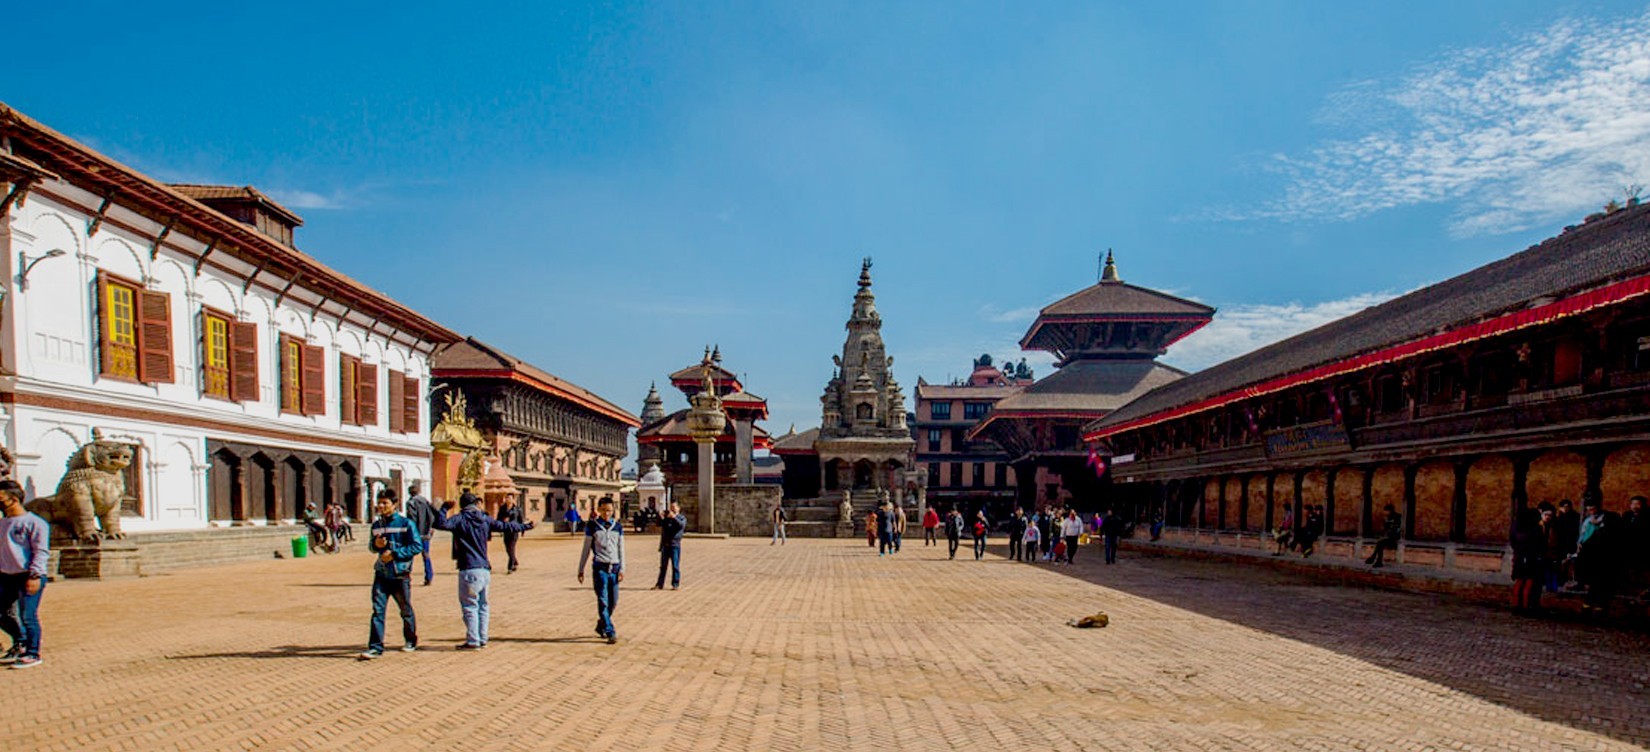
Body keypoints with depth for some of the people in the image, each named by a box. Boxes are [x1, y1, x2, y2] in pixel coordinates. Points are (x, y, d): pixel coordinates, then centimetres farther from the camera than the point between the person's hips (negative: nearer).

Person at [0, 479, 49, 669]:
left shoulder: (34, 522, -8)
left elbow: (41, 551, -12)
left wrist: (35, 575, -19)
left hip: (28, 577, -8)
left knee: (27, 616, -6)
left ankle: (32, 654, 5)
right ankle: (20, 643, 33)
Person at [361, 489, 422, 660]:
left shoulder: (405, 523, -7)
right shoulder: (376, 525, 10)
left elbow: (417, 546, -10)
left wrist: (394, 554, -17)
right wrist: (376, 545, -2)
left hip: (400, 575, -4)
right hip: (381, 574, 4)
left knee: (406, 610, 10)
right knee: (377, 610, -6)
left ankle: (411, 641, 28)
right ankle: (375, 647, -5)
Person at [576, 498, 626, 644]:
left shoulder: (618, 527, 10)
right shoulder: (592, 526, 3)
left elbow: (621, 549, 11)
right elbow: (586, 549, 6)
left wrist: (622, 569, 4)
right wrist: (581, 570, 5)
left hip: (614, 568, 3)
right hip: (600, 568, -3)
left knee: (613, 602, 6)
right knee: (603, 601, -9)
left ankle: (601, 625, 27)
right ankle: (610, 632, -9)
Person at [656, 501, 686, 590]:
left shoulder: (682, 518, 3)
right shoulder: (667, 518, 17)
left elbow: (682, 525, -17)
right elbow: (659, 525, 10)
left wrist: (674, 517, -24)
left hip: (675, 545, -5)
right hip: (665, 545, 5)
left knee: (675, 566, -3)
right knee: (663, 565, 8)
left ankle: (675, 585, 3)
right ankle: (660, 584, 12)